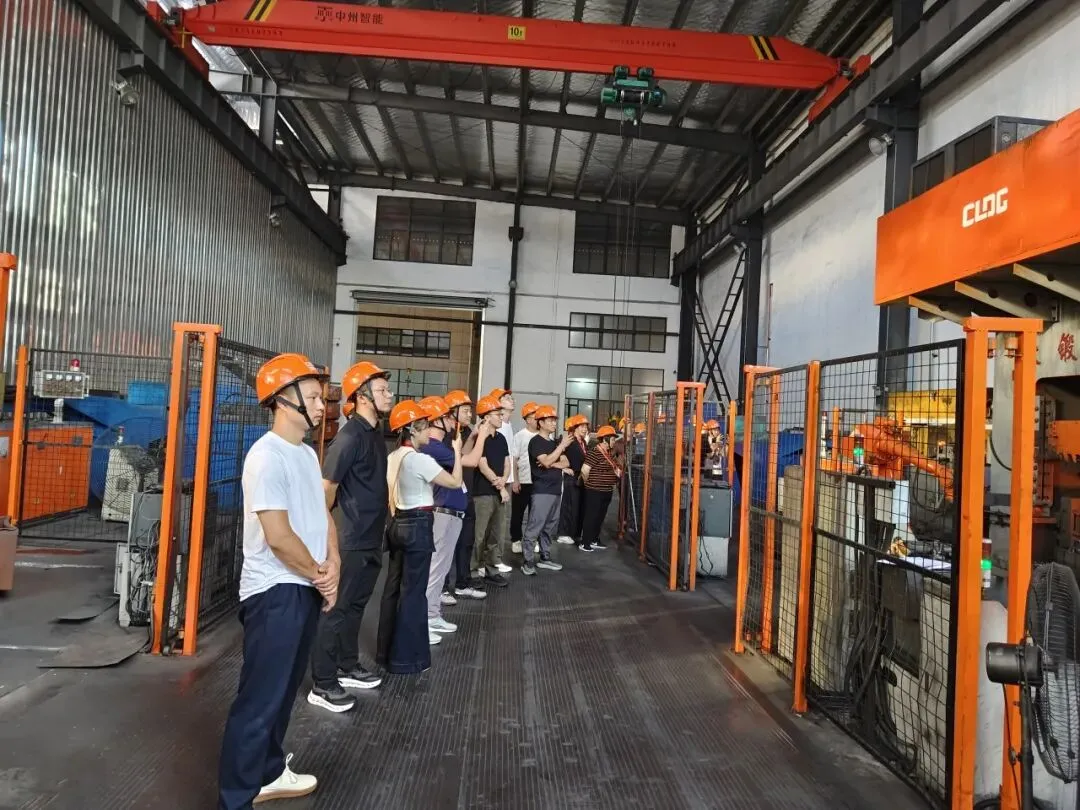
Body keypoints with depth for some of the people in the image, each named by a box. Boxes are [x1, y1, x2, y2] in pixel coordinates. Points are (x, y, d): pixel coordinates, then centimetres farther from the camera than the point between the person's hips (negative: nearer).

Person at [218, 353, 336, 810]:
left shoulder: (307, 453, 10)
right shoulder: (267, 457, -20)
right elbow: (278, 536, -23)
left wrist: (332, 565, -4)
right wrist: (320, 575, -9)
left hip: (305, 588, 9)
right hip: (275, 592, -9)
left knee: (284, 690, 21)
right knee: (260, 699, 0)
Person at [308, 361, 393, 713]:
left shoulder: (375, 433, 9)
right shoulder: (350, 436, -19)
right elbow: (326, 488, -19)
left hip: (370, 539, 9)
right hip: (350, 540, -9)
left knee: (355, 606, 19)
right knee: (336, 608, 0)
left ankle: (348, 667, 33)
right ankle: (322, 685, 10)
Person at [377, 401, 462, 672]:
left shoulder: (393, 457, 7)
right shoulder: (419, 459, -18)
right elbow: (455, 482, -12)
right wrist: (457, 451, -3)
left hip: (398, 523, 9)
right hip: (418, 526, -9)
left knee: (393, 587, 14)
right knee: (413, 591, 0)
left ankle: (387, 651, 25)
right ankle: (405, 657, 9)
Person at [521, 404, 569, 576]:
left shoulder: (554, 443, 17)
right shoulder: (536, 442, -7)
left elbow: (566, 463, 9)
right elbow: (546, 462, -21)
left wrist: (552, 464, -10)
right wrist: (563, 445, -20)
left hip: (555, 490, 8)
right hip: (542, 491, -8)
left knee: (549, 527, 13)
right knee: (534, 527, -9)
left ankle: (545, 558, 21)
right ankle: (528, 561, -7)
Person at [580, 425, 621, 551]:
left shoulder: (609, 452, 11)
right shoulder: (595, 452, -18)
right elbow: (584, 470, -23)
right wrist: (589, 483, -9)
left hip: (606, 492, 9)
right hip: (594, 492, -9)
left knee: (600, 517, 16)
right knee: (591, 517, -2)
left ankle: (594, 540, 28)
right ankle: (585, 543, 6)